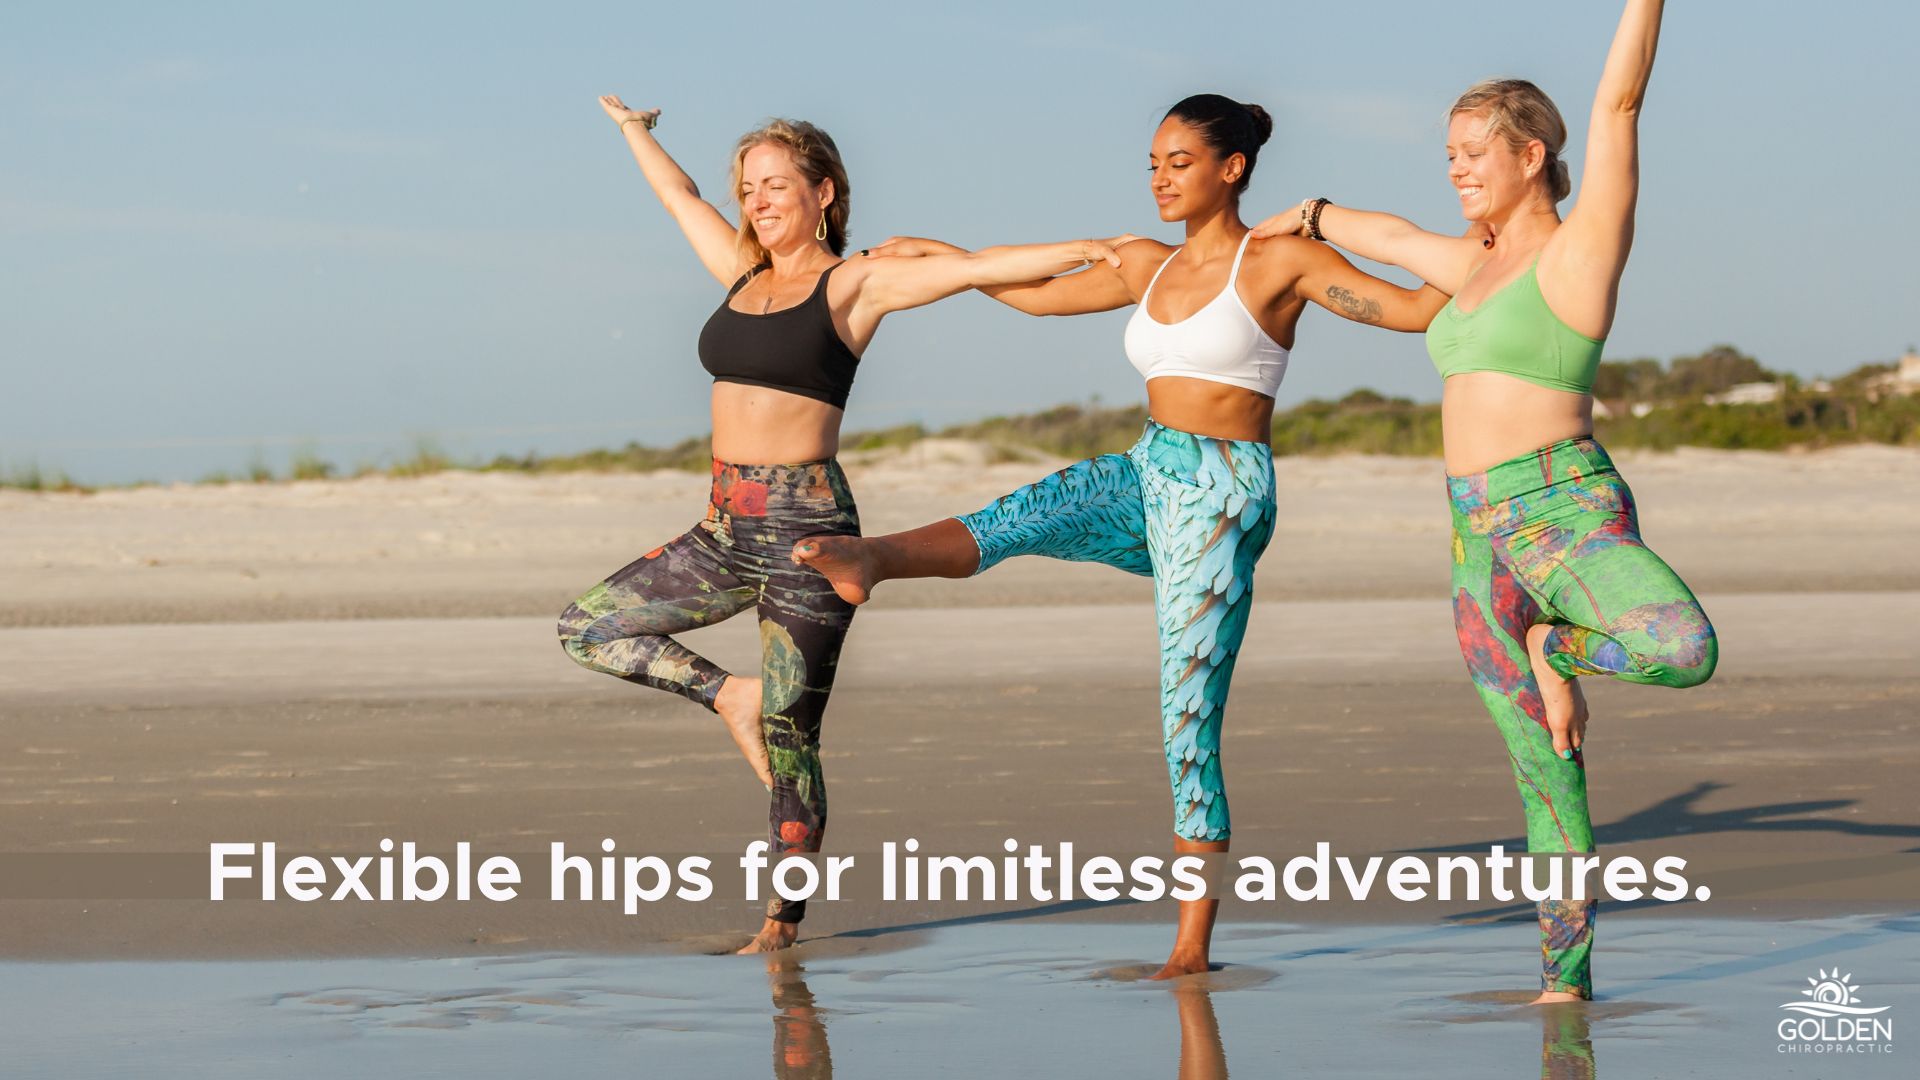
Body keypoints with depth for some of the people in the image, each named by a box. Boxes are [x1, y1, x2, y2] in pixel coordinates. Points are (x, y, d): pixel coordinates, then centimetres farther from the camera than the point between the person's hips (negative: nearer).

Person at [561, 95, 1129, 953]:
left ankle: (785, 922, 3)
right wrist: (635, 130, 45)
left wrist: (1084, 251, -22)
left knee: (789, 733, -4)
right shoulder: (743, 274, 14)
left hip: (806, 527, -7)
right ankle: (727, 693, 12)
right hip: (727, 528, 7)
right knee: (586, 629, 5)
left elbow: (977, 267, -12)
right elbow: (678, 194, 30)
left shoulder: (854, 285, -3)